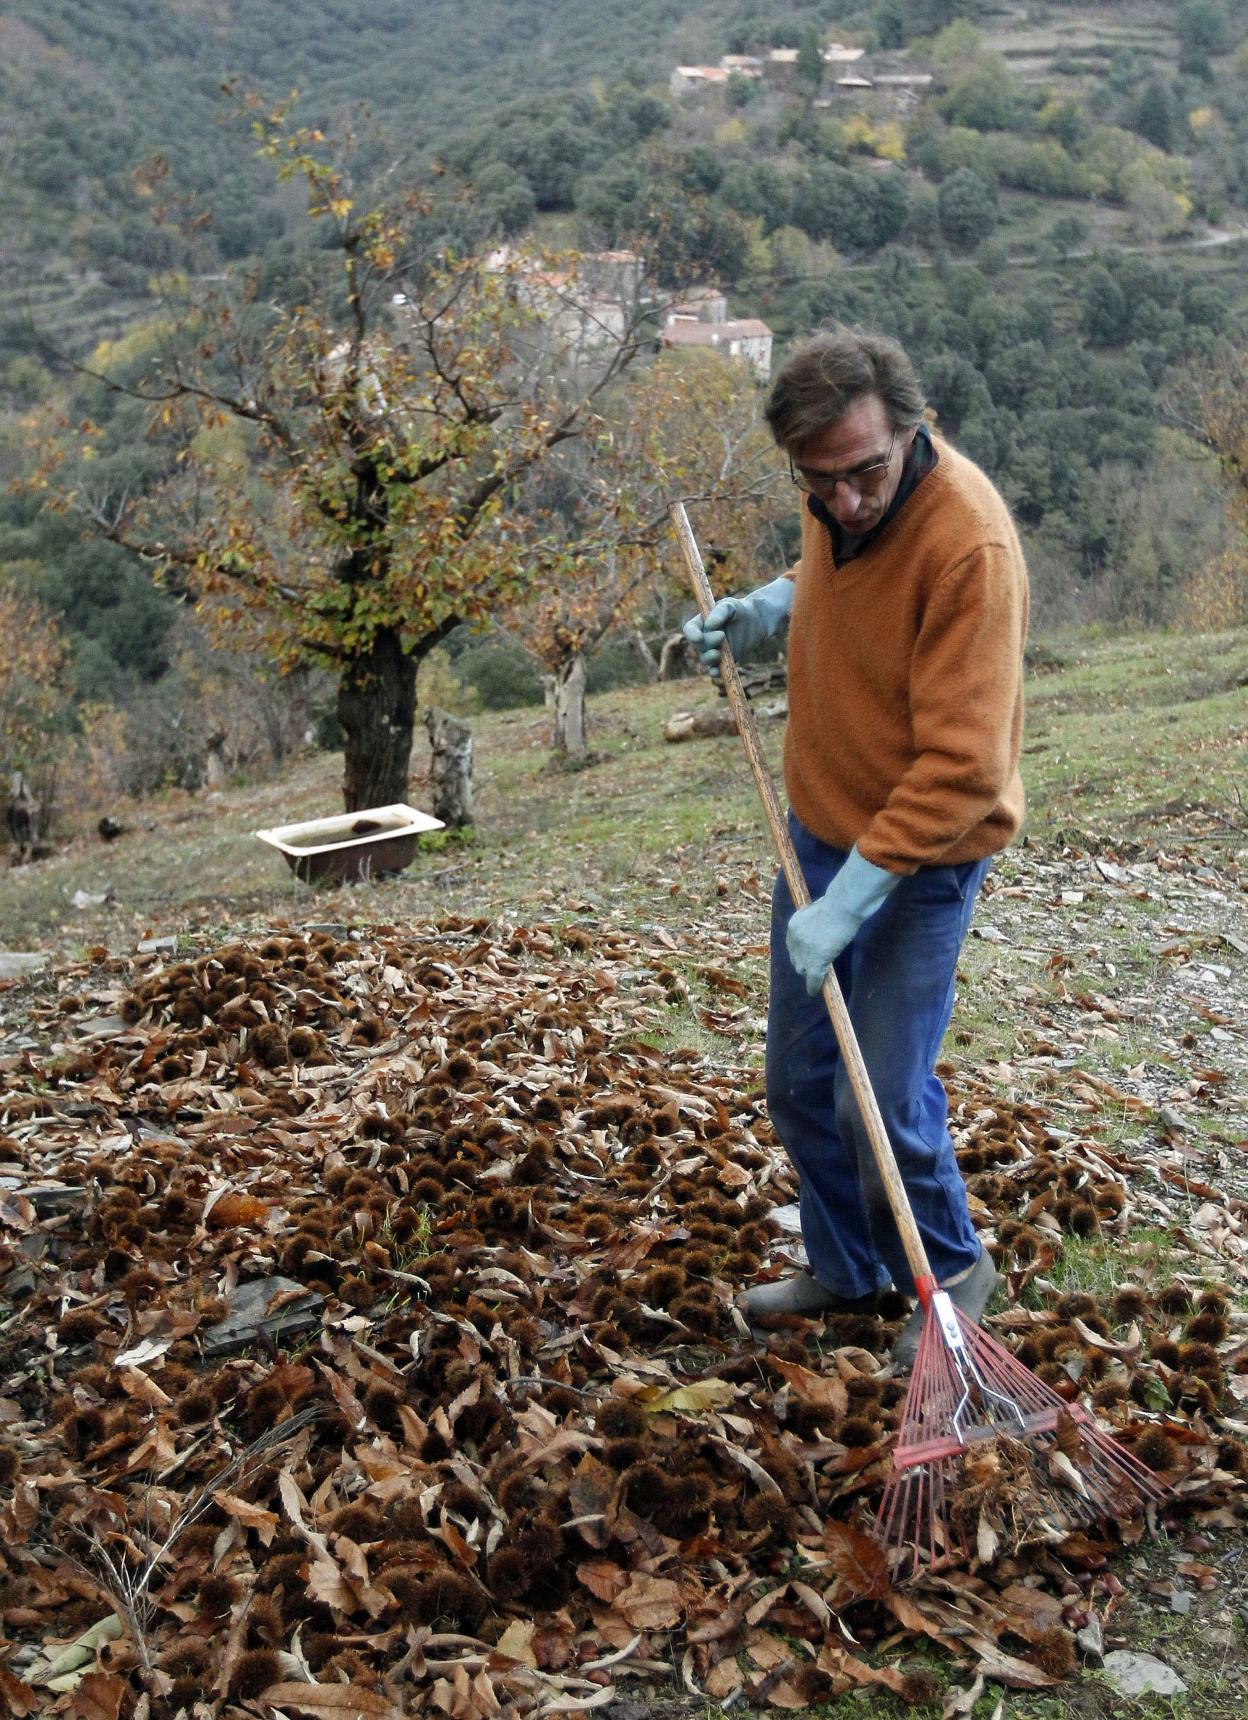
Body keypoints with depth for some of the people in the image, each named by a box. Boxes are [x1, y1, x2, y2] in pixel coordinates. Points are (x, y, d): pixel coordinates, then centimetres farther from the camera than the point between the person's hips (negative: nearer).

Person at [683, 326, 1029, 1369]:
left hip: (922, 855, -7)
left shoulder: (969, 545, -29)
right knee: (801, 1085, 15)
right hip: (820, 828, 8)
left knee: (882, 1103, -4)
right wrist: (770, 607, 1)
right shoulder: (838, 497, -5)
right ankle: (846, 1272, 37)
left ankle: (952, 1269, 25)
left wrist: (851, 899, -28)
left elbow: (960, 768, -28)